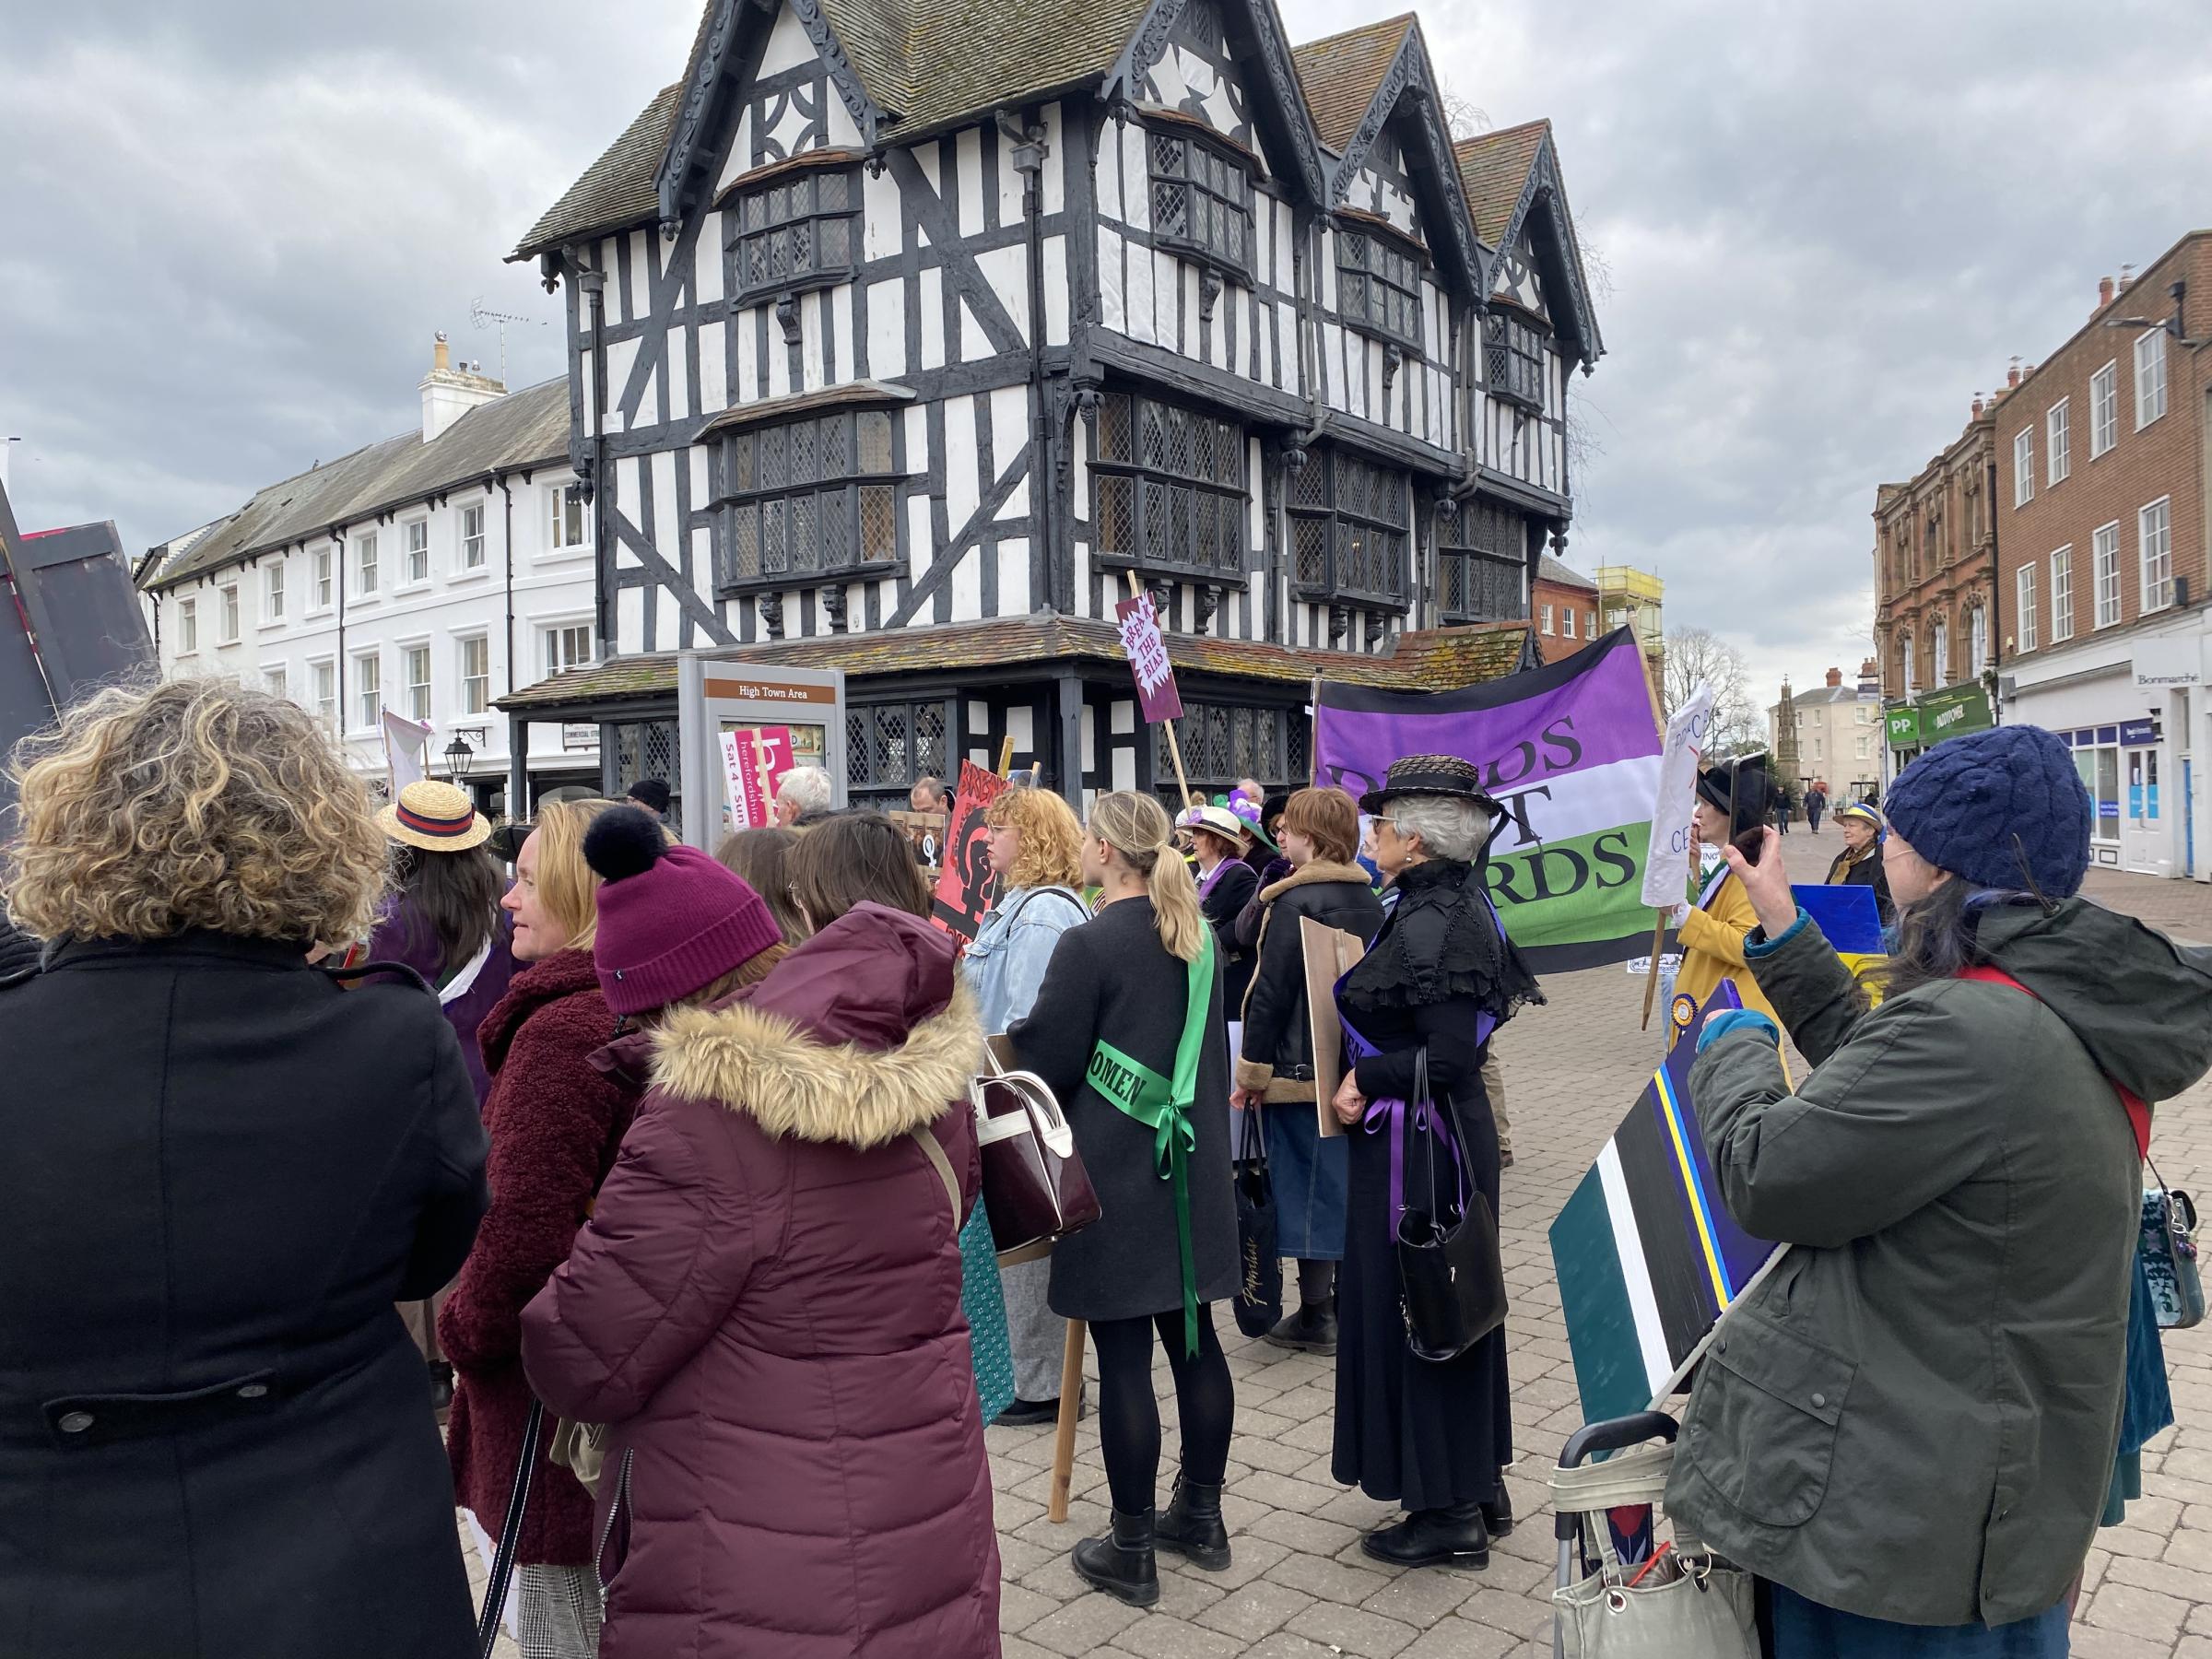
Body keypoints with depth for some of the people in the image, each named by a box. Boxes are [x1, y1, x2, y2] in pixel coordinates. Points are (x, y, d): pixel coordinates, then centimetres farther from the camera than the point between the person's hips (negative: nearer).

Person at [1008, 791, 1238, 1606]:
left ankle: (1131, 1551, 13)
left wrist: (1013, 1033, 8)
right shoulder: (1197, 938, 7)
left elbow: (1044, 1061, -11)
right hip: (1192, 1169, 7)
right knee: (1193, 1336, 15)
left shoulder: (1089, 944, -16)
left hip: (1116, 1175, -7)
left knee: (1123, 1355, 2)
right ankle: (1200, 1517, 29)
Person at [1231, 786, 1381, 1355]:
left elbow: (1270, 993, -17)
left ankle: (1314, 1317, 9)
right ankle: (1347, 1302, 27)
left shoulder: (1296, 902, -16)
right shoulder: (1368, 900, 8)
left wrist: (1251, 1072, -11)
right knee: (1344, 1183, 16)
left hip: (1301, 1068, -7)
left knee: (1307, 1186, 1)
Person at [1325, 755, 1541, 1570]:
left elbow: (1448, 1056, -27)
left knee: (1409, 1313, 3)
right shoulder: (1458, 906, 9)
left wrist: (1366, 1079, -15)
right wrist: (1372, 1071, 7)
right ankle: (1479, 1489, 34)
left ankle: (1449, 1514, 17)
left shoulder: (1430, 924, -22)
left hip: (1415, 1144, -10)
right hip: (1451, 1136, 10)